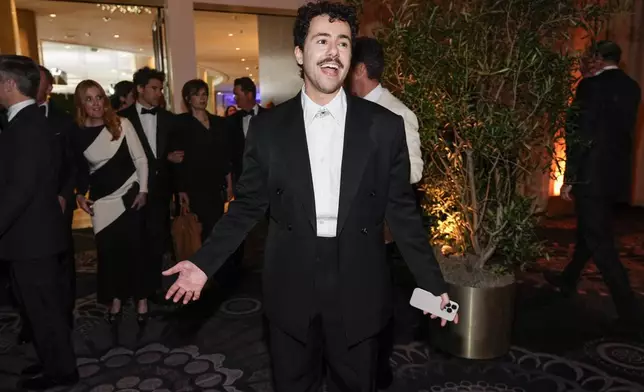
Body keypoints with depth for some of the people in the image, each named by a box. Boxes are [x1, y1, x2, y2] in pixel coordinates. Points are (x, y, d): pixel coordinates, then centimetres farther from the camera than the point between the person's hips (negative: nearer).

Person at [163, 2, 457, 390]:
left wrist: (433, 283, 0)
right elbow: (248, 205, 4)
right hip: (290, 288, 1)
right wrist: (205, 262, -1)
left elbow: (402, 210, 0)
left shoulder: (385, 126, -5)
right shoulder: (267, 127, -3)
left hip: (358, 289, 0)